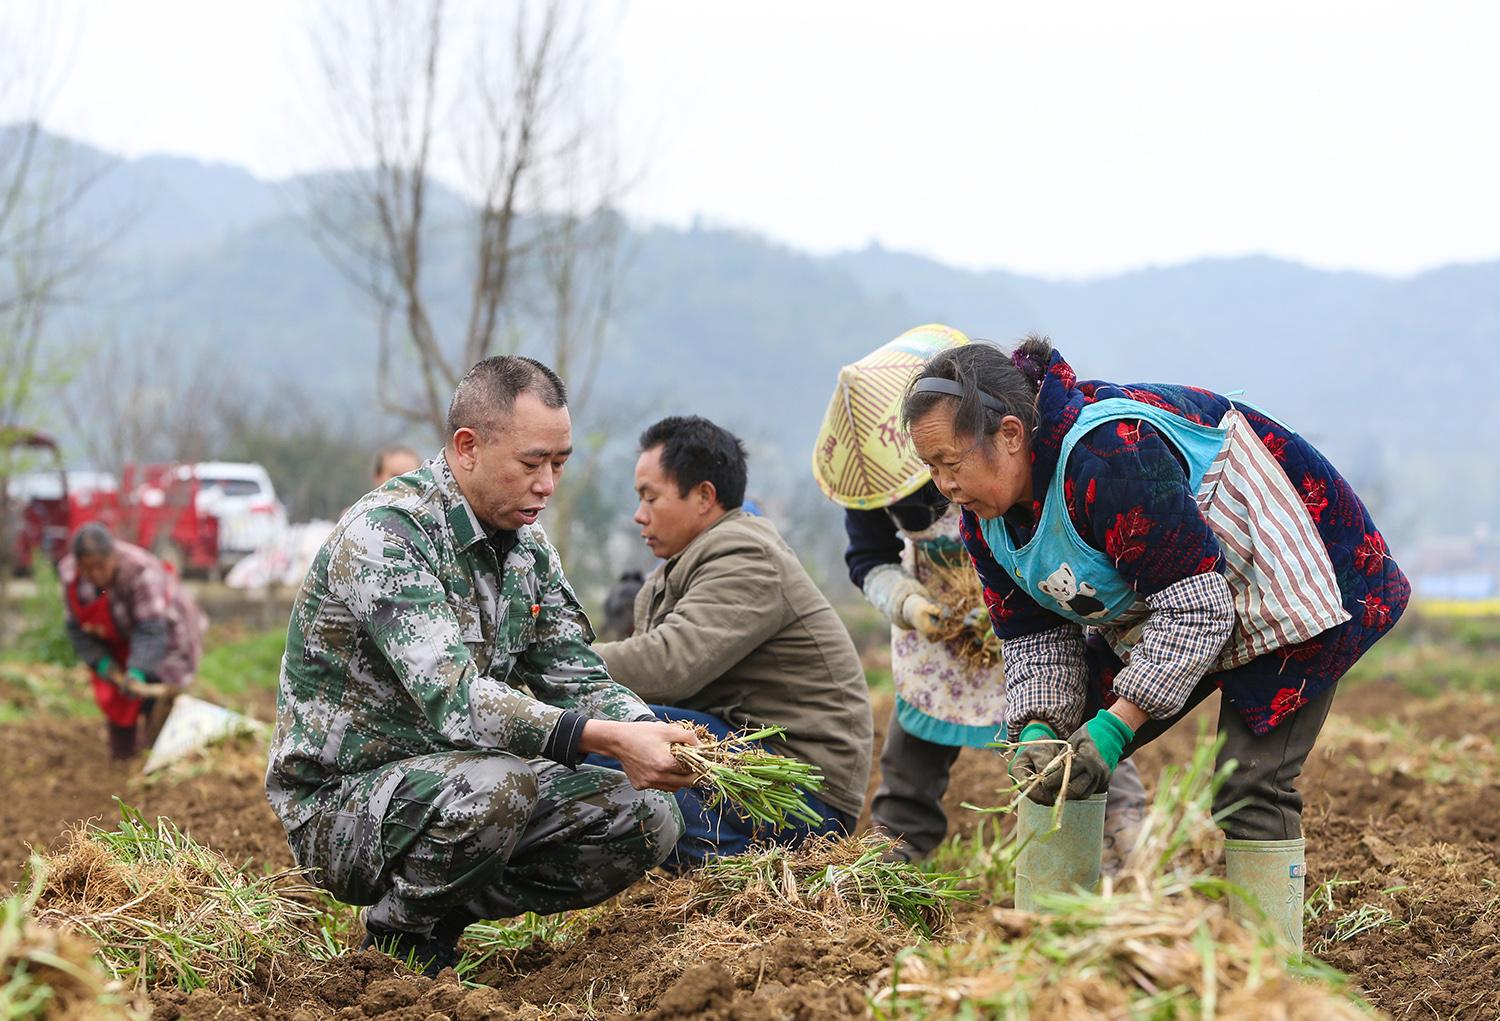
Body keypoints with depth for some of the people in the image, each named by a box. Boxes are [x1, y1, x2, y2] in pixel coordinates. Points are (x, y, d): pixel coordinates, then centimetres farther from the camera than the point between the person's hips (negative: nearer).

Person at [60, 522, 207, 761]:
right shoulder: (70, 574, -19)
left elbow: (151, 631, -41)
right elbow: (77, 627, -9)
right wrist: (99, 660, -21)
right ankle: (121, 761, 21)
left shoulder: (142, 573, -37)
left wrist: (138, 671, -52)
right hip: (119, 642, 6)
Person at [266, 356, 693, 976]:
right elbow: (451, 698, -32)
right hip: (341, 803, -8)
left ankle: (443, 911, 4)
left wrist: (651, 734, -16)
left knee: (646, 818, -7)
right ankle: (397, 934, -8)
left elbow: (578, 682, 6)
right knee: (495, 786, -37)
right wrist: (605, 740, -39)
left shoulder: (526, 546, 7)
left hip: (454, 788, 8)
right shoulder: (383, 533, -21)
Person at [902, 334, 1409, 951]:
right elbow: (1035, 634, -1)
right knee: (1059, 757, 0)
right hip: (1152, 608, 9)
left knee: (1251, 785, -18)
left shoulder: (1108, 457, -36)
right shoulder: (985, 512, -7)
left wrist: (1113, 726, -37)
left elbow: (1196, 607, -34)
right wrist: (1038, 731, -20)